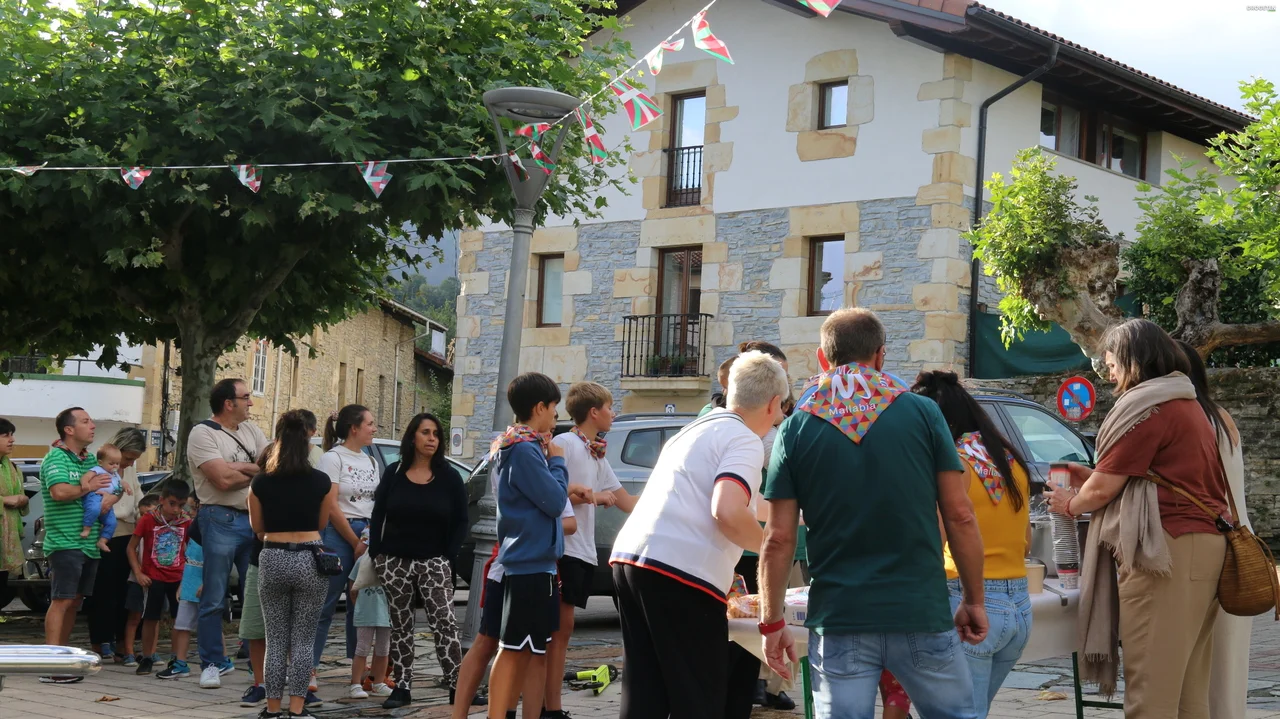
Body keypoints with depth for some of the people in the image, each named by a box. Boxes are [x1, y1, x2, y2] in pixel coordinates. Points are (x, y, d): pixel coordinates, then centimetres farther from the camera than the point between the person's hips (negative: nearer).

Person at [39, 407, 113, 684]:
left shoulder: (92, 460, 16)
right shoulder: (56, 458, -9)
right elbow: (59, 491, -25)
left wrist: (109, 499, -4)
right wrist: (86, 488, -9)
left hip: (89, 543, 8)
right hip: (65, 542, -8)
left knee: (74, 601, 11)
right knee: (62, 600, -11)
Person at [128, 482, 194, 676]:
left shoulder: (187, 523, 0)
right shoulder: (148, 521, -7)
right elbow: (132, 547, -1)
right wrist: (138, 573, -8)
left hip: (178, 578, 2)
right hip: (153, 577, -2)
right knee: (150, 618, 2)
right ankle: (146, 659, 13)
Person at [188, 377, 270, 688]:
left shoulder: (251, 430, 14)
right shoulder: (203, 434, -7)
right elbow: (223, 479, -17)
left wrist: (239, 467, -12)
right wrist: (258, 471, -3)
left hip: (255, 519, 6)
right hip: (221, 520, -6)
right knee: (214, 599, -1)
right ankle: (212, 663, 7)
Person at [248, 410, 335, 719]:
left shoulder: (261, 482, -1)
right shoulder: (322, 481, -3)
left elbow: (257, 527, 8)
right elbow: (321, 524, 8)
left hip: (273, 560, 1)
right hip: (309, 560, -1)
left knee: (276, 640, 9)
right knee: (304, 640, 5)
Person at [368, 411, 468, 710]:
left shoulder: (449, 477, 1)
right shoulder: (393, 473, 5)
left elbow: (461, 521, 2)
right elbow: (378, 516, 6)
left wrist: (449, 557, -6)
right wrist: (376, 554, -2)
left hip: (433, 561, -2)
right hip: (394, 561, 2)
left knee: (444, 622, -13)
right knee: (400, 626, 7)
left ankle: (457, 686, -12)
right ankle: (402, 687, 13)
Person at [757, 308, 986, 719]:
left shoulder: (797, 428, 1)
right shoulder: (922, 412, 0)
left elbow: (779, 538, -2)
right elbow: (959, 515, -1)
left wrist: (771, 622, 7)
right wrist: (974, 600, 9)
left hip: (838, 620, 0)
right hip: (921, 613, 0)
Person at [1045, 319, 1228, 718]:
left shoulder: (1147, 407, -10)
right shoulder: (1188, 405, 21)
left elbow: (1103, 490, -6)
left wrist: (1071, 504, 14)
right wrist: (1095, 478, 24)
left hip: (1165, 550, -10)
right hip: (1204, 544, 10)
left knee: (1152, 684, -9)